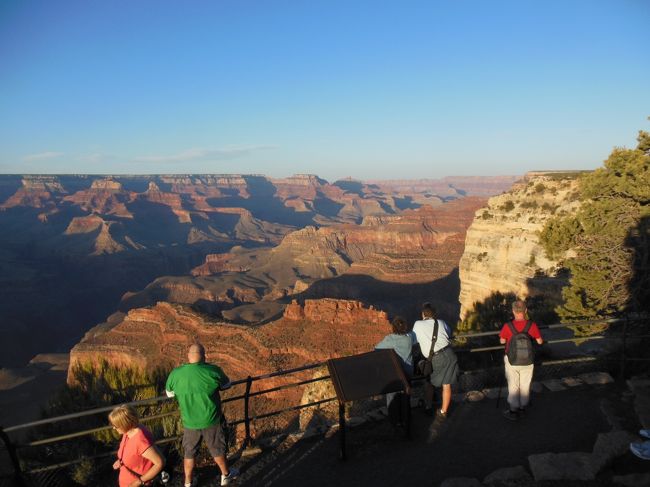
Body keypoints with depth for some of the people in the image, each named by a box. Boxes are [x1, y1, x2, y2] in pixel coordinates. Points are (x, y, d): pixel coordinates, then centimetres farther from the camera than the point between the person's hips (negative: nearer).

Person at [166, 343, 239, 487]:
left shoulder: (175, 374, -15)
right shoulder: (213, 371, -21)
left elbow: (169, 393, 5)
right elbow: (227, 384, -1)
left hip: (189, 423, 1)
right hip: (211, 421, -1)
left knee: (189, 453, 23)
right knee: (217, 449, 22)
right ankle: (226, 475, 42)